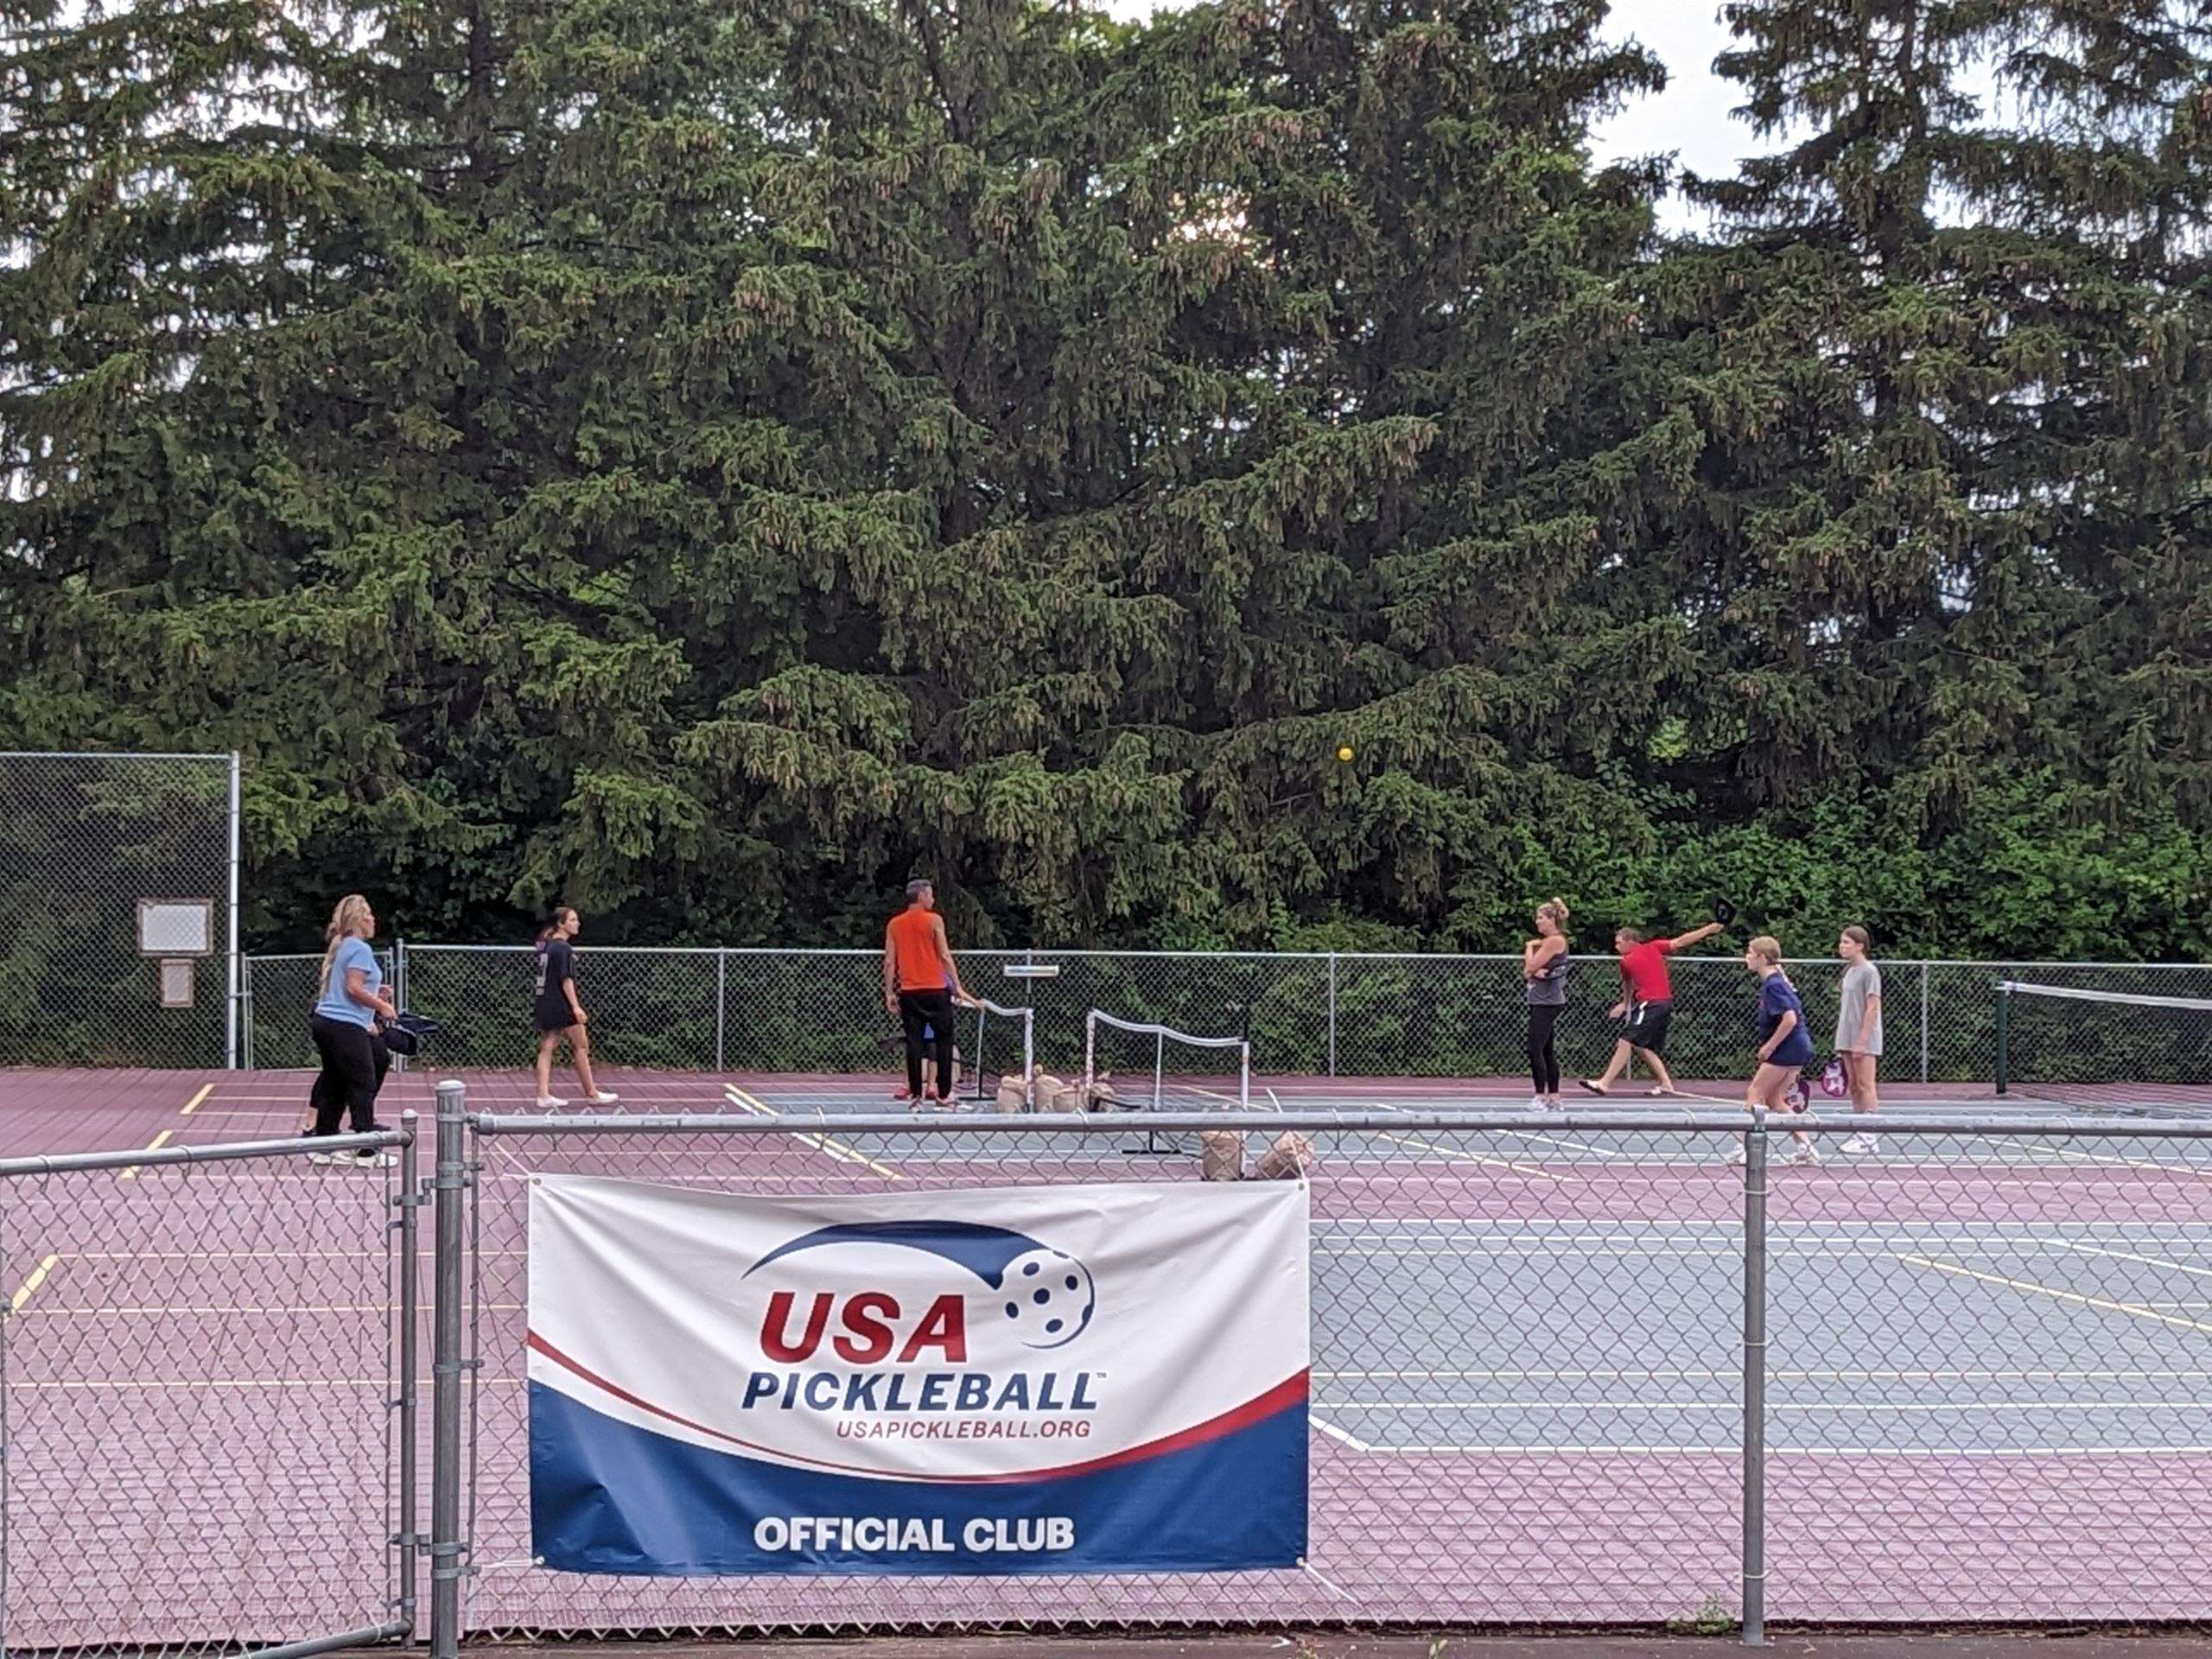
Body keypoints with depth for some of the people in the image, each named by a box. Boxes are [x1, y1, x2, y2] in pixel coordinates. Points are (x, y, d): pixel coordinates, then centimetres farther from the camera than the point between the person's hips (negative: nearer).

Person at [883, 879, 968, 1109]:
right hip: (935, 990, -3)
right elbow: (945, 956, -7)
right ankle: (943, 1093, 3)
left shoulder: (894, 925, 8)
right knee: (944, 1040, 6)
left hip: (908, 992, 3)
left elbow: (889, 962, 6)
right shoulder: (934, 920, -3)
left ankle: (916, 1093, -1)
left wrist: (889, 993, 9)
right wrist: (957, 985, -4)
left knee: (913, 1042, 4)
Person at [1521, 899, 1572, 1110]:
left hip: (1548, 1002, -10)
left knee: (1535, 1049, -12)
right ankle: (1553, 1098, 13)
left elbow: (1531, 965, -15)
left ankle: (1541, 1097, -12)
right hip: (1540, 1000, 10)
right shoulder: (1545, 942, 18)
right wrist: (1533, 972, -8)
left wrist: (1530, 946, 3)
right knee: (1546, 1051, 10)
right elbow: (1527, 971, 15)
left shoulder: (1555, 941, -12)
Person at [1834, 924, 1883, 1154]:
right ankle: (1860, 1135, 11)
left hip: (1865, 1040, -8)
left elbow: (1872, 1008, -15)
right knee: (1854, 1087, 8)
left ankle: (1870, 1138, -6)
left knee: (1865, 1086, -7)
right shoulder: (1849, 971, 15)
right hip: (1848, 1040, 8)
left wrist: (1862, 1040, -19)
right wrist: (1842, 1042, 16)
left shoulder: (1869, 971, -10)